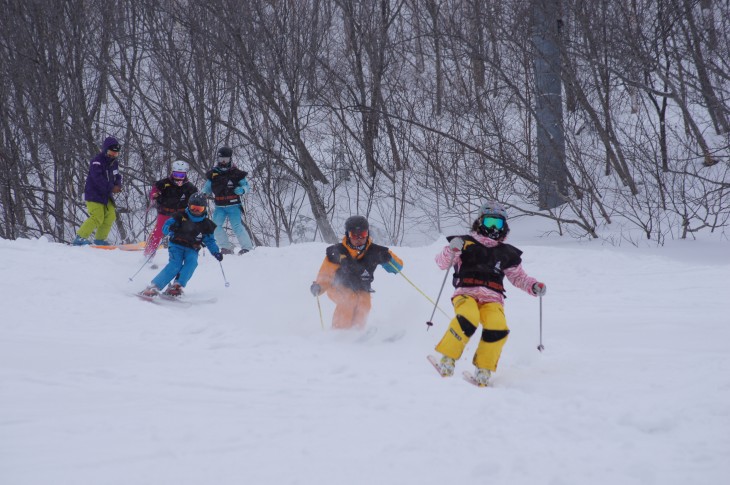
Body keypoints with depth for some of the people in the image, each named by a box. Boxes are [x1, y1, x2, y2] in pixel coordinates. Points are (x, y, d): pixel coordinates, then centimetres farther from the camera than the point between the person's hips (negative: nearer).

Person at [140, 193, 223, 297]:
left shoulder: (206, 225, 7)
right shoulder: (180, 217, -2)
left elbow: (210, 241, 13)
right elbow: (165, 227, -6)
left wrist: (216, 252, -4)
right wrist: (170, 229, -31)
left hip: (191, 249, 3)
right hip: (177, 245, -3)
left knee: (192, 262, -30)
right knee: (176, 265, -27)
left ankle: (176, 286, -35)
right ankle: (154, 287, -32)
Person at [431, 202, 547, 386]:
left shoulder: (507, 253, 23)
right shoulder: (467, 243, 13)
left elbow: (518, 277, 30)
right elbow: (442, 262, 6)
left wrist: (534, 286, 11)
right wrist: (451, 249, -16)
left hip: (493, 298, 3)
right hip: (466, 292, -3)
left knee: (497, 328, -28)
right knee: (468, 319, -37)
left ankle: (484, 369, -12)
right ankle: (447, 358, -23)